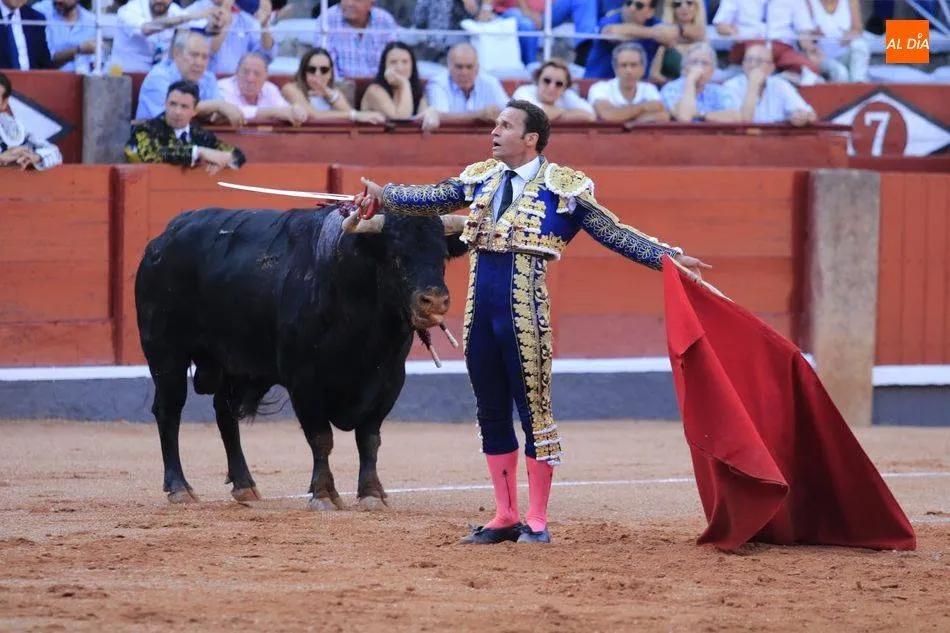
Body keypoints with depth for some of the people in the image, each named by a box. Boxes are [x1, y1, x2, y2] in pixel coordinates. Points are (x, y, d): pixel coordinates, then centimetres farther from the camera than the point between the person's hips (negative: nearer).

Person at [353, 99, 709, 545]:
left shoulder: (562, 186, -2)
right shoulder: (481, 178, 13)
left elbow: (613, 233, -3)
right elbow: (430, 200, 9)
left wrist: (666, 257, -11)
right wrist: (382, 196, -4)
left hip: (525, 311, -6)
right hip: (480, 310, 6)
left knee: (533, 411, -1)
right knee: (491, 413, 10)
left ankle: (537, 522, 6)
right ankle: (505, 517, 19)